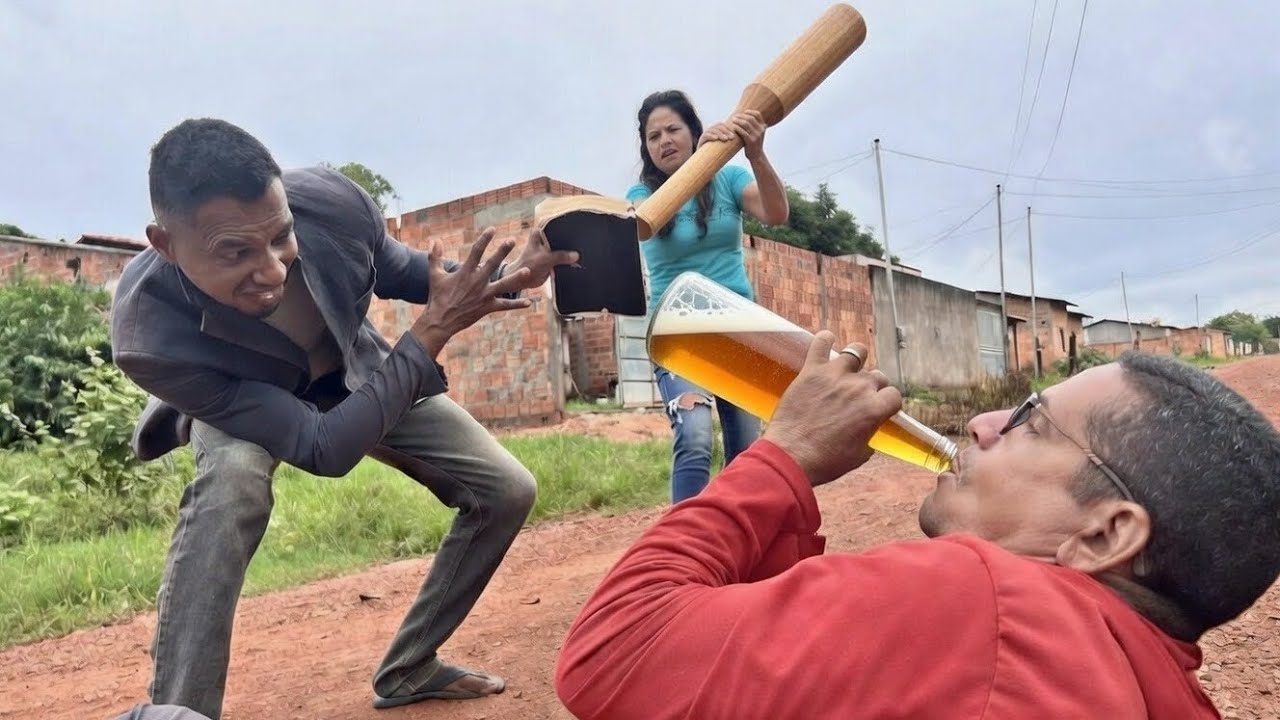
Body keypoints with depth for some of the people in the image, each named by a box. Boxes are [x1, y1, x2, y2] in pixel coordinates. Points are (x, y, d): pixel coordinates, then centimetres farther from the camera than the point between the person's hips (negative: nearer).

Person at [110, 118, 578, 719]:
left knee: (509, 491, -3)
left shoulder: (332, 203, -34)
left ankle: (408, 668, 13)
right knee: (234, 479, -40)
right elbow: (324, 448, -38)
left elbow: (398, 271, -9)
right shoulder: (148, 333, -42)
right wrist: (434, 330, -42)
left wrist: (504, 277, -25)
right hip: (238, 398, -4)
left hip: (362, 377, 4)